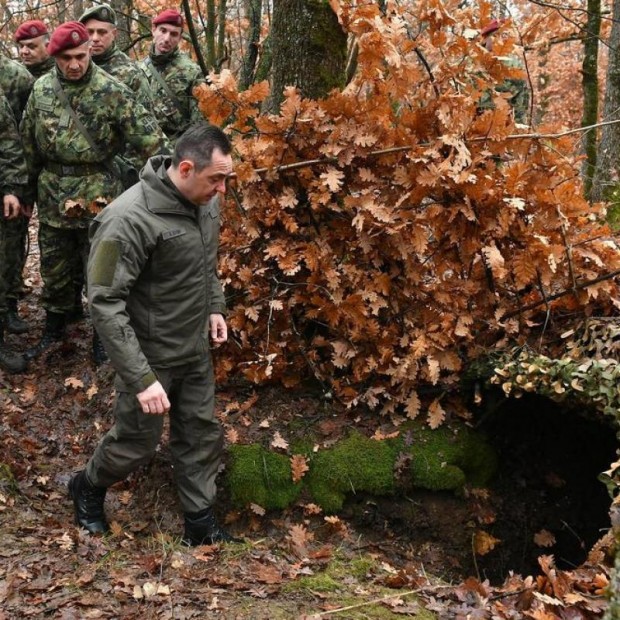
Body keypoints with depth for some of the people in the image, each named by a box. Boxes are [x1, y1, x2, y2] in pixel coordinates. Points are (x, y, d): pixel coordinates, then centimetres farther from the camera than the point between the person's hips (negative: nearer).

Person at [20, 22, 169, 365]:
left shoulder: (112, 91, -12)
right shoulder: (41, 89, 2)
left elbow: (148, 138, -14)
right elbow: (29, 141, 12)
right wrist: (34, 183, 15)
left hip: (98, 196, -4)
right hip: (53, 197, 4)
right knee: (53, 270, 16)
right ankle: (53, 329, 35)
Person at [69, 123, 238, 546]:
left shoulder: (205, 202, -6)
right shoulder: (129, 219, -30)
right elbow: (104, 303, -27)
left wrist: (215, 306, 7)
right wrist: (141, 377, -28)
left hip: (196, 351, 6)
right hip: (151, 357, -6)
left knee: (202, 434, 15)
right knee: (137, 443, 12)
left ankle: (201, 522, 33)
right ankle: (88, 489, 41)